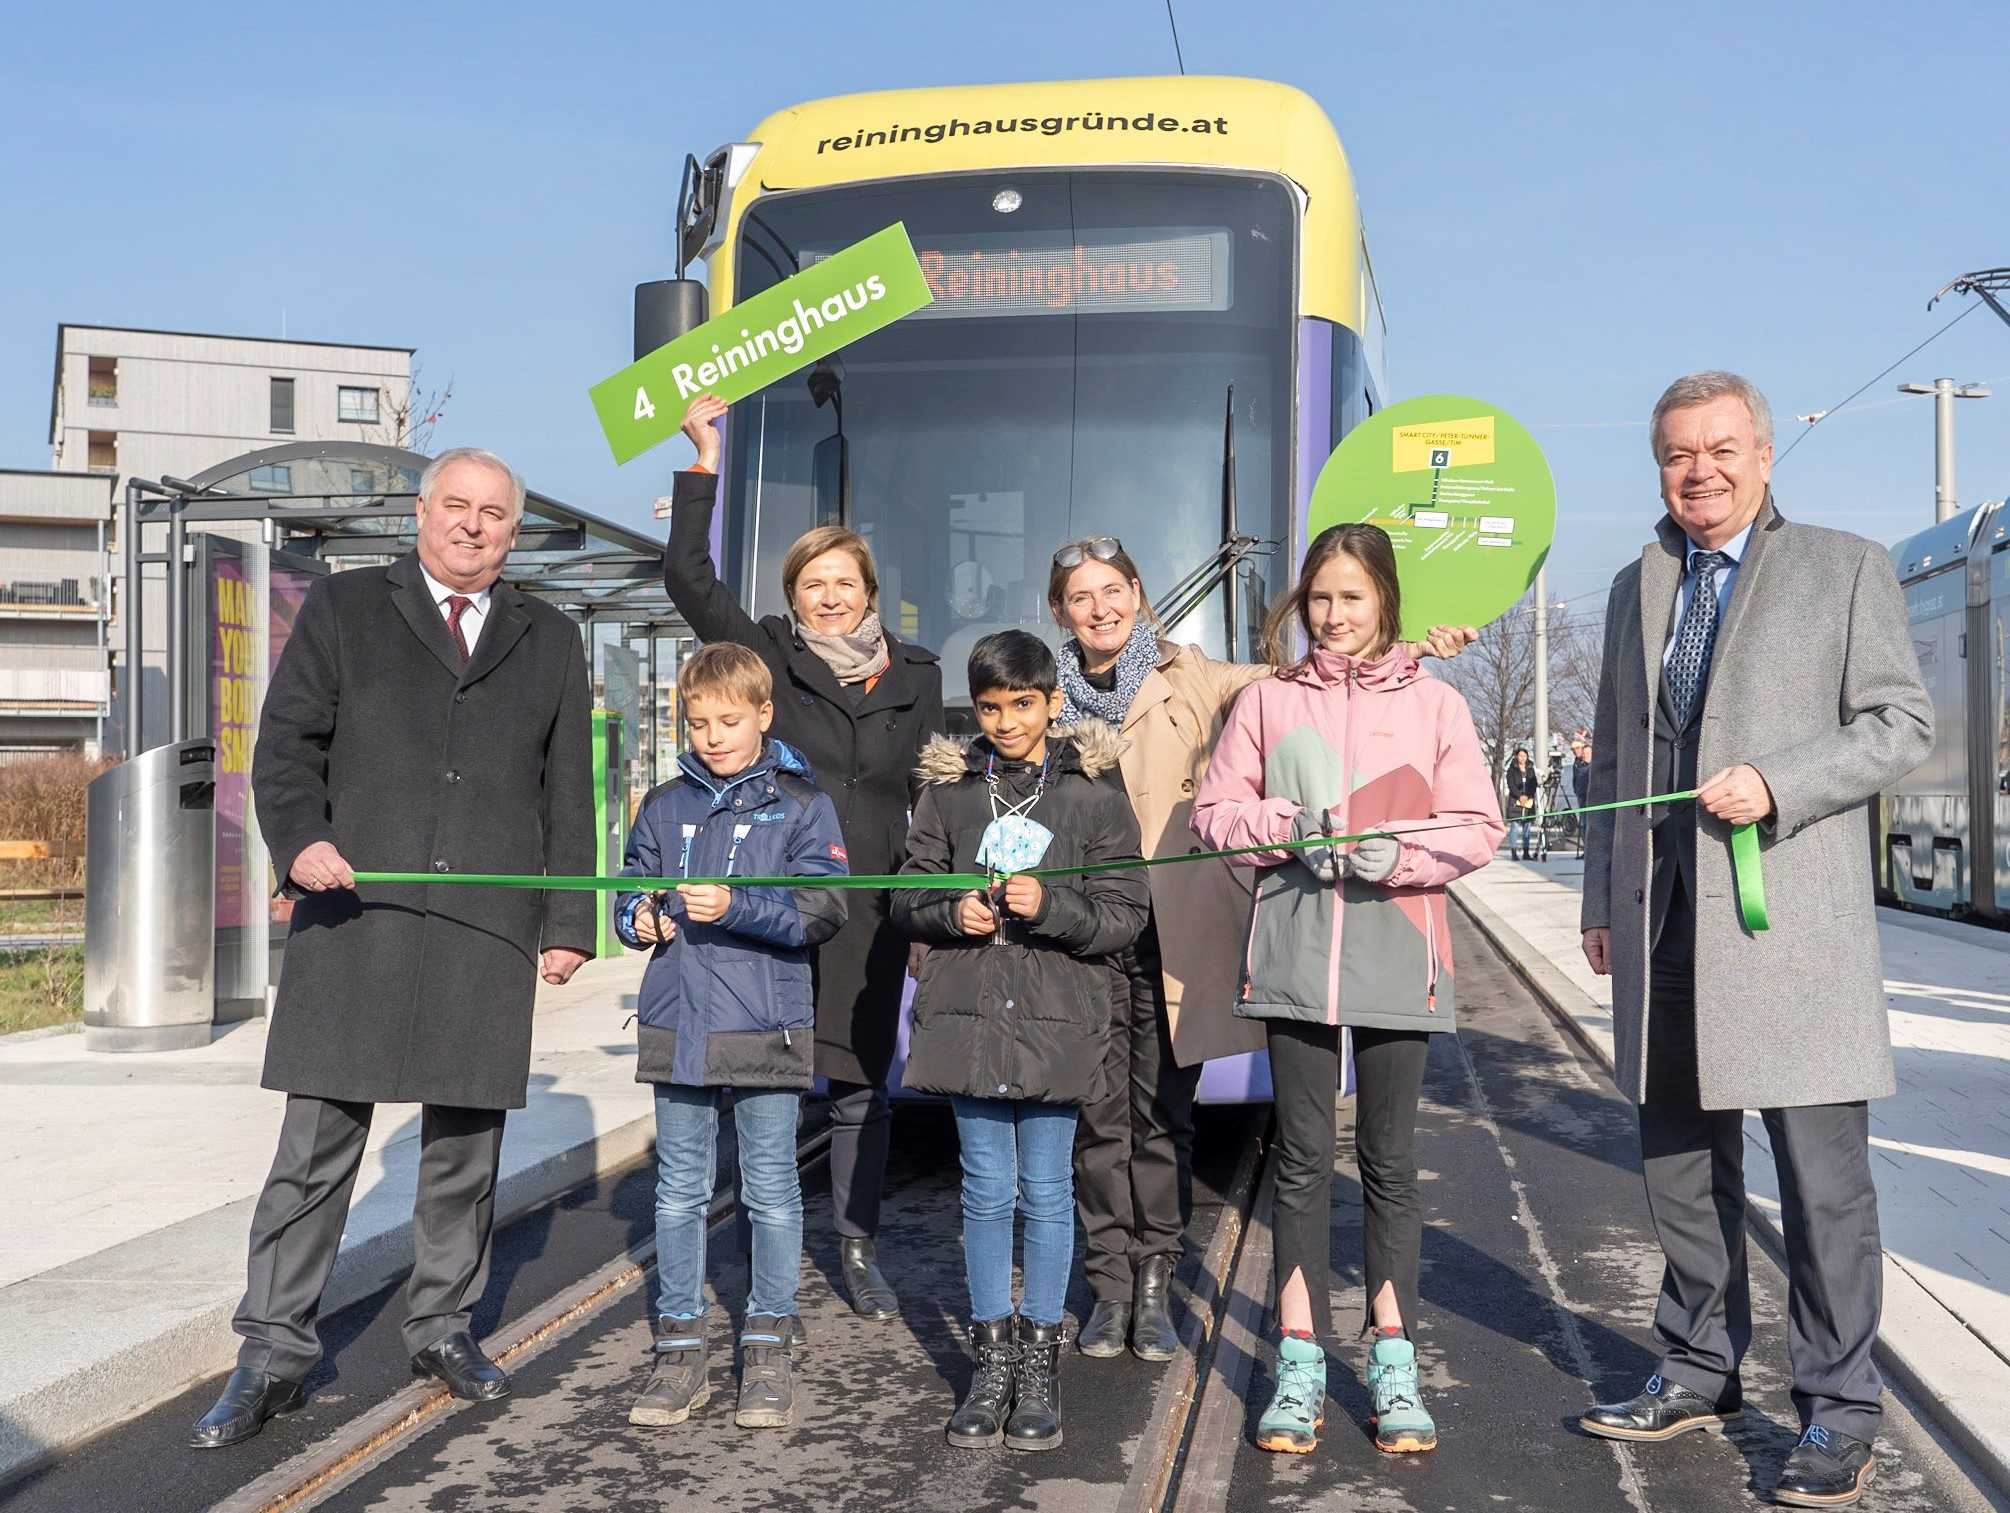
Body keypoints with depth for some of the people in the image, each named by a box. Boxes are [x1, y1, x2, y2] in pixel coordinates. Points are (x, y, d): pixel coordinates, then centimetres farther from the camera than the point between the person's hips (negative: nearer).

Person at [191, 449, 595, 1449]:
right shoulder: (343, 609, 10)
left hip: (490, 930, 2)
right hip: (355, 916, -2)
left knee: (466, 1141, 8)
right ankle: (274, 1351, 7)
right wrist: (300, 840, -14)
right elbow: (286, 745, 5)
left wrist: (569, 922, 9)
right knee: (316, 1142, -2)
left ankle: (443, 1325, 23)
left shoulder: (550, 643, 16)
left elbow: (568, 795, 15)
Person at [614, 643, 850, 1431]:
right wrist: (638, 918, -4)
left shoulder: (800, 804, -2)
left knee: (772, 1193, 5)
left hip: (765, 1027, -3)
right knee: (679, 1192, 10)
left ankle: (769, 1350, 18)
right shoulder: (664, 806, 10)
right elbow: (630, 889, 18)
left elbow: (823, 909, -10)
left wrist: (734, 907, -20)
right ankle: (680, 1351, 21)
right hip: (677, 1022, 4)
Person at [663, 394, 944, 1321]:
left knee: (861, 1085, 8)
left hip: (870, 913, 2)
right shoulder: (767, 658, 3)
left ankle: (858, 1250, 20)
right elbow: (688, 576, -6)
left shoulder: (915, 678, 10)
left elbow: (930, 793, 15)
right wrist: (705, 461, -10)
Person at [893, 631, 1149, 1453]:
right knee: (986, 1188, 9)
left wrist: (1050, 907, -19)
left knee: (1046, 1191, 7)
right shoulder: (948, 791, 6)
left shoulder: (1094, 794, -2)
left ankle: (1040, 1360, 20)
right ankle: (992, 1360, 21)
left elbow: (1126, 911, -3)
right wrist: (952, 912, -10)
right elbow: (908, 896, 10)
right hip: (967, 1012, 2)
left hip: (1057, 1016, -2)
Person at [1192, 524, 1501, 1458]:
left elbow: (1477, 827, 1)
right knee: (1302, 1158, 5)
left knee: (1389, 1158, 7)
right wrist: (1284, 825, -11)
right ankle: (1301, 1363, 14)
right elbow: (1214, 810, 7)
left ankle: (1392, 1361, 18)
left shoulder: (1433, 703, 4)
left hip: (1396, 953, 0)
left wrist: (1395, 855, -14)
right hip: (1293, 952, 1)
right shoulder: (1268, 700, 7)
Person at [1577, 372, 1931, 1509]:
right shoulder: (1637, 588, 17)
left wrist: (1775, 782, -16)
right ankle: (1699, 1375, 25)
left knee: (1823, 1179, -2)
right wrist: (1602, 900, 16)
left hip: (1790, 924, -5)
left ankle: (1839, 1412, 9)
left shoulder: (1847, 569, 4)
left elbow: (1903, 724, -2)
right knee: (1682, 1167, 12)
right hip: (1664, 928, 5)